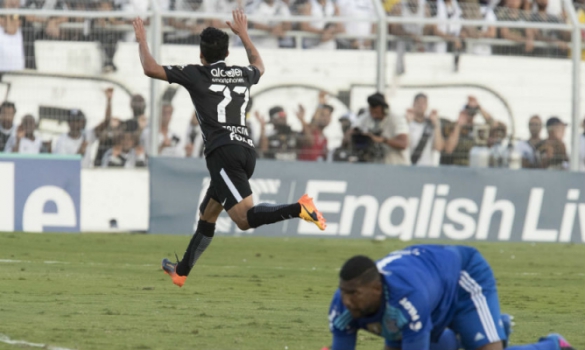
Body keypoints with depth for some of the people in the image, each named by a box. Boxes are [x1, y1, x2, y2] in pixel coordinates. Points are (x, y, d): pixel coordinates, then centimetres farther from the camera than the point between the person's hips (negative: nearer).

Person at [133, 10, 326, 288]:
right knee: (207, 214, 21)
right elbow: (259, 66, 45)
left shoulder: (196, 74, 3)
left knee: (245, 218, -19)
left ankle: (298, 208, -40)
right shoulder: (243, 74, 19)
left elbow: (150, 69, 4)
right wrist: (243, 33, 55)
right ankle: (181, 272, 30)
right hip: (247, 150, 7)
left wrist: (142, 40, 22)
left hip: (223, 152, -7)